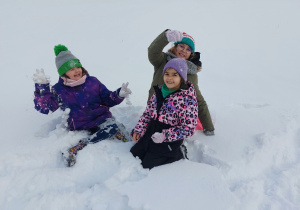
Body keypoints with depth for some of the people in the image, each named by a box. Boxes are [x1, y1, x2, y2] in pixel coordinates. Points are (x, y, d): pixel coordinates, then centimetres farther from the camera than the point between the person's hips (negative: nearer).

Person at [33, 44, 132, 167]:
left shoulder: (92, 82, 8)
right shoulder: (59, 90, 5)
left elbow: (107, 100, 13)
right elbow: (44, 107, -3)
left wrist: (120, 94, -5)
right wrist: (41, 88, -12)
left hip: (101, 118, 4)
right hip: (81, 127, -4)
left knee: (113, 126, -32)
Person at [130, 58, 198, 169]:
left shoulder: (188, 98, -18)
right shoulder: (159, 91, 1)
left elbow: (188, 129, -19)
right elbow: (148, 112, 10)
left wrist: (165, 135, -26)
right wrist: (138, 130, -1)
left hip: (169, 142, -6)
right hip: (150, 134, 7)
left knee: (147, 165, -1)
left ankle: (176, 155, 15)